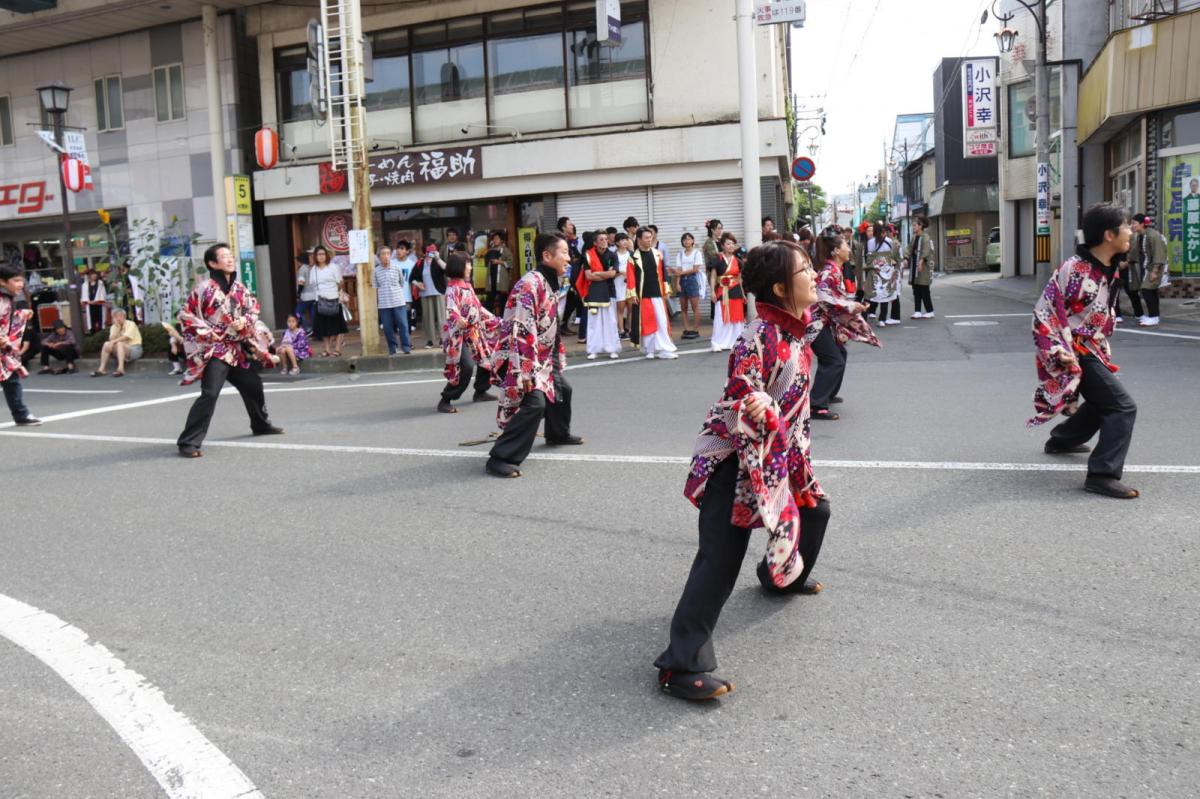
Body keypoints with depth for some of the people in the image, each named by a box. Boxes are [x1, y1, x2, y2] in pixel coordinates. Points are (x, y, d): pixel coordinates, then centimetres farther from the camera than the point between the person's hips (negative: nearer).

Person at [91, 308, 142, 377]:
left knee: (119, 344, -32)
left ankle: (121, 369, -44)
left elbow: (126, 337, -20)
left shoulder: (131, 324, -7)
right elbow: (111, 339, -9)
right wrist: (117, 327, -12)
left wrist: (113, 341, -26)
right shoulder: (114, 327, 8)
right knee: (106, 344, -16)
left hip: (134, 349, -6)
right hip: (121, 350, 6)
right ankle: (101, 369, -21)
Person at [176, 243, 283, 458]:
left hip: (238, 348, 7)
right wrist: (207, 333, -14)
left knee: (253, 386, 20)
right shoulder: (204, 288, -11)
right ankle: (188, 442, -14)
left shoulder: (240, 288, 7)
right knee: (209, 394, -19)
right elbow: (186, 316, -9)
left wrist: (245, 321, -5)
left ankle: (261, 425, 45)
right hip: (214, 348, -7)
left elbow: (253, 310, 16)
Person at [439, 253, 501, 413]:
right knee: (466, 366, -21)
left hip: (474, 332, 10)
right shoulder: (453, 287, -16)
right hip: (459, 334, -10)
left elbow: (478, 308, 22)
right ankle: (445, 400, -13)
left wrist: (497, 321, 24)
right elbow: (451, 307, -34)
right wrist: (458, 318, -56)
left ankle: (480, 392, 35)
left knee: (486, 358, 18)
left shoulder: (468, 285, 13)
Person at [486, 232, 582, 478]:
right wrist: (527, 371, -31)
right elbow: (521, 330, -29)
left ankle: (558, 434, 51)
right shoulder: (530, 284, -23)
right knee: (534, 403, -24)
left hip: (543, 357, 11)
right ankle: (500, 458, -20)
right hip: (522, 358, -11)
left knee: (561, 389, 26)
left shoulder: (550, 283, 9)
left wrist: (558, 358, 23)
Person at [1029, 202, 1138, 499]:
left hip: (1091, 350, 10)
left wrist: (1103, 344, 21)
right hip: (1074, 354, -10)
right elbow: (1044, 313, -22)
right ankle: (1103, 474, -15)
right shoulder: (1074, 269, -23)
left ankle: (1062, 440, 49)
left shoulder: (1110, 268, 5)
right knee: (1122, 406, -15)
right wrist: (1057, 352, -26)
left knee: (1102, 402, 28)